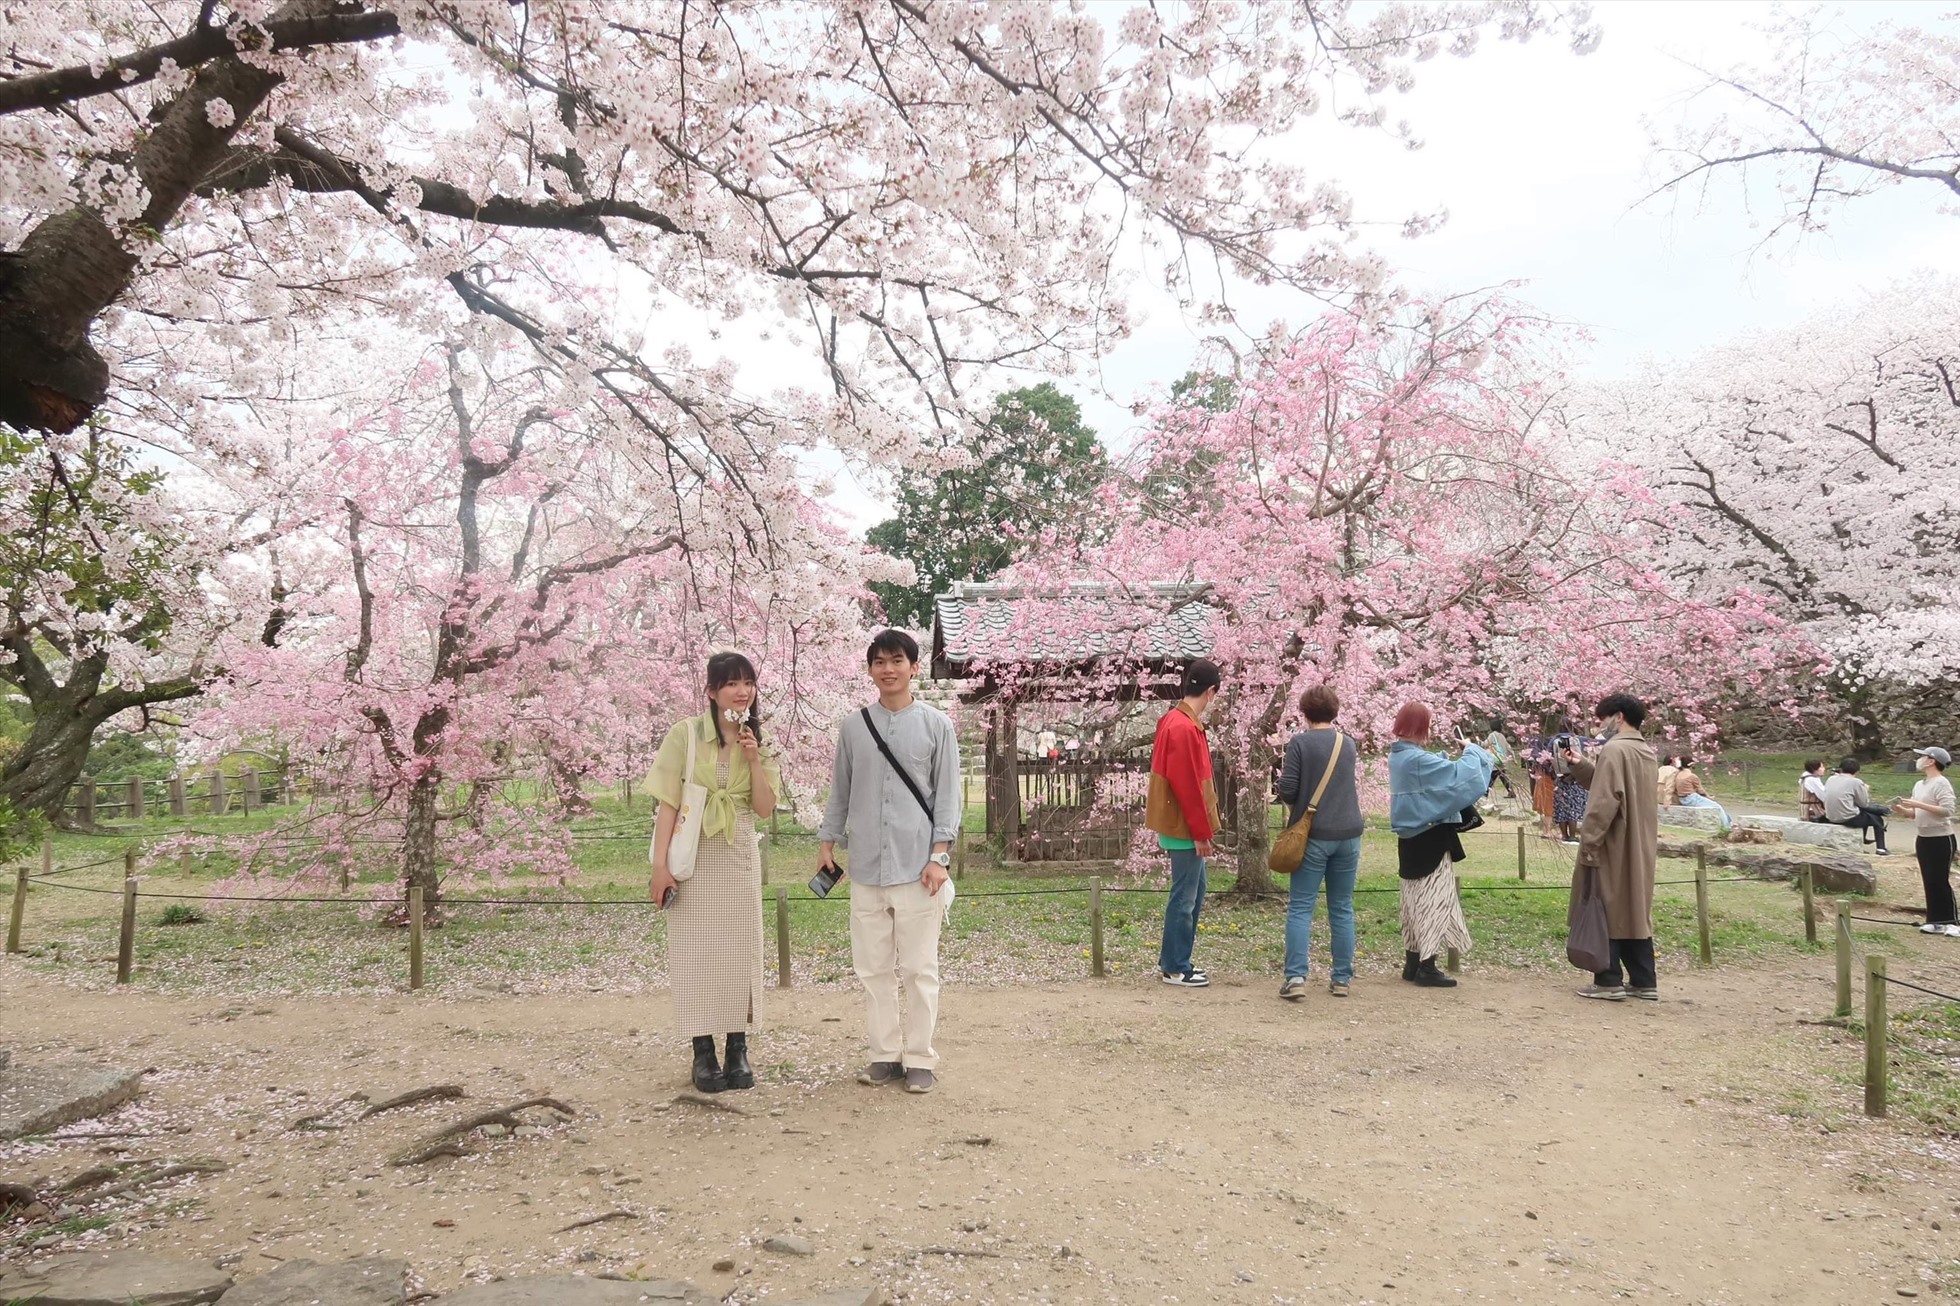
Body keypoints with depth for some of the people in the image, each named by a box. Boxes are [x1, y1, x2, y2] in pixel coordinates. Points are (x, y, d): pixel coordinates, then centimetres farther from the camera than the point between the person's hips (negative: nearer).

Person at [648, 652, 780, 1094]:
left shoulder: (758, 740, 5)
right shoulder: (686, 734, -7)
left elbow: (765, 808, 0)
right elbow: (668, 803, -8)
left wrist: (754, 760, -13)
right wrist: (661, 864, -13)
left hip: (740, 857, 3)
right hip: (694, 856, -3)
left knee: (740, 950, 6)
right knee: (695, 951, 1)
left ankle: (738, 1050, 15)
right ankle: (703, 1053, 10)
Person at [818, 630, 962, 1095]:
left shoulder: (936, 725, 1)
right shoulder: (853, 726, 8)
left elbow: (948, 795, 0)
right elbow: (840, 790, 15)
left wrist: (939, 856, -7)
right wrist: (827, 841, 12)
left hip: (917, 867, -3)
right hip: (866, 866, 3)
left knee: (919, 969, 2)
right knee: (873, 967, 8)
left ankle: (920, 1058, 13)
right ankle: (885, 1053, 20)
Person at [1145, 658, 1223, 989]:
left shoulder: (1176, 721, 11)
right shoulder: (1184, 728, -21)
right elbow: (1188, 786, -22)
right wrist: (1201, 832, -16)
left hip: (1181, 825, 10)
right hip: (1185, 828, -10)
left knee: (1193, 893, 18)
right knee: (1185, 897, 0)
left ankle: (1172, 959, 26)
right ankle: (1174, 968, 11)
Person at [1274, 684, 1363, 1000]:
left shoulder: (1299, 743, -8)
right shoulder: (1349, 744, 8)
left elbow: (1287, 790, -11)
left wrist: (1296, 803, 10)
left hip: (1314, 835, -4)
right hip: (1348, 834, 4)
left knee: (1301, 908, -1)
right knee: (1342, 909, 11)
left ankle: (1296, 977, -10)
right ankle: (1342, 978, 15)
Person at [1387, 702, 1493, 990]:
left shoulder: (1399, 755, 8)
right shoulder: (1417, 759, -22)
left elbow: (1438, 774, 18)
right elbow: (1459, 776, -24)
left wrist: (1452, 756, 1)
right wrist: (1473, 751, -7)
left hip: (1412, 837, 9)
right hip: (1430, 839, -9)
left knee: (1416, 899, 15)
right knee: (1433, 900, -3)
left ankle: (1412, 963, 21)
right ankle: (1426, 968, 1)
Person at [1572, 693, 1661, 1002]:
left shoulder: (1614, 749, -16)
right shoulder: (1647, 752, 13)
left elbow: (1604, 802, -22)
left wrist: (1587, 843, -18)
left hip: (1614, 847, -9)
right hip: (1639, 848, 9)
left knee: (1606, 910, 0)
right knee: (1634, 911, 13)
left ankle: (1609, 981, 3)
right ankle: (1644, 981, 16)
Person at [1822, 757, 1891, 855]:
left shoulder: (1830, 779, 5)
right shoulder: (1856, 782, -10)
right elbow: (1865, 803, -2)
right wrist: (1866, 791, 15)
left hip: (1831, 818, 6)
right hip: (1848, 818, -6)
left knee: (1865, 814, 34)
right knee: (1877, 819, 21)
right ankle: (1881, 849, 20)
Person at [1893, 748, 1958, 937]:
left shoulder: (1941, 783, -14)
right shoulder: (1919, 784, 12)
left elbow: (1948, 810, -23)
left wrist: (1918, 804, -25)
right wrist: (1903, 810, 0)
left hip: (1941, 839, -8)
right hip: (1923, 838, 8)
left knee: (1941, 880, -4)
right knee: (1929, 881, 9)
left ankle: (1951, 922, 4)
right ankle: (1936, 921, 14)